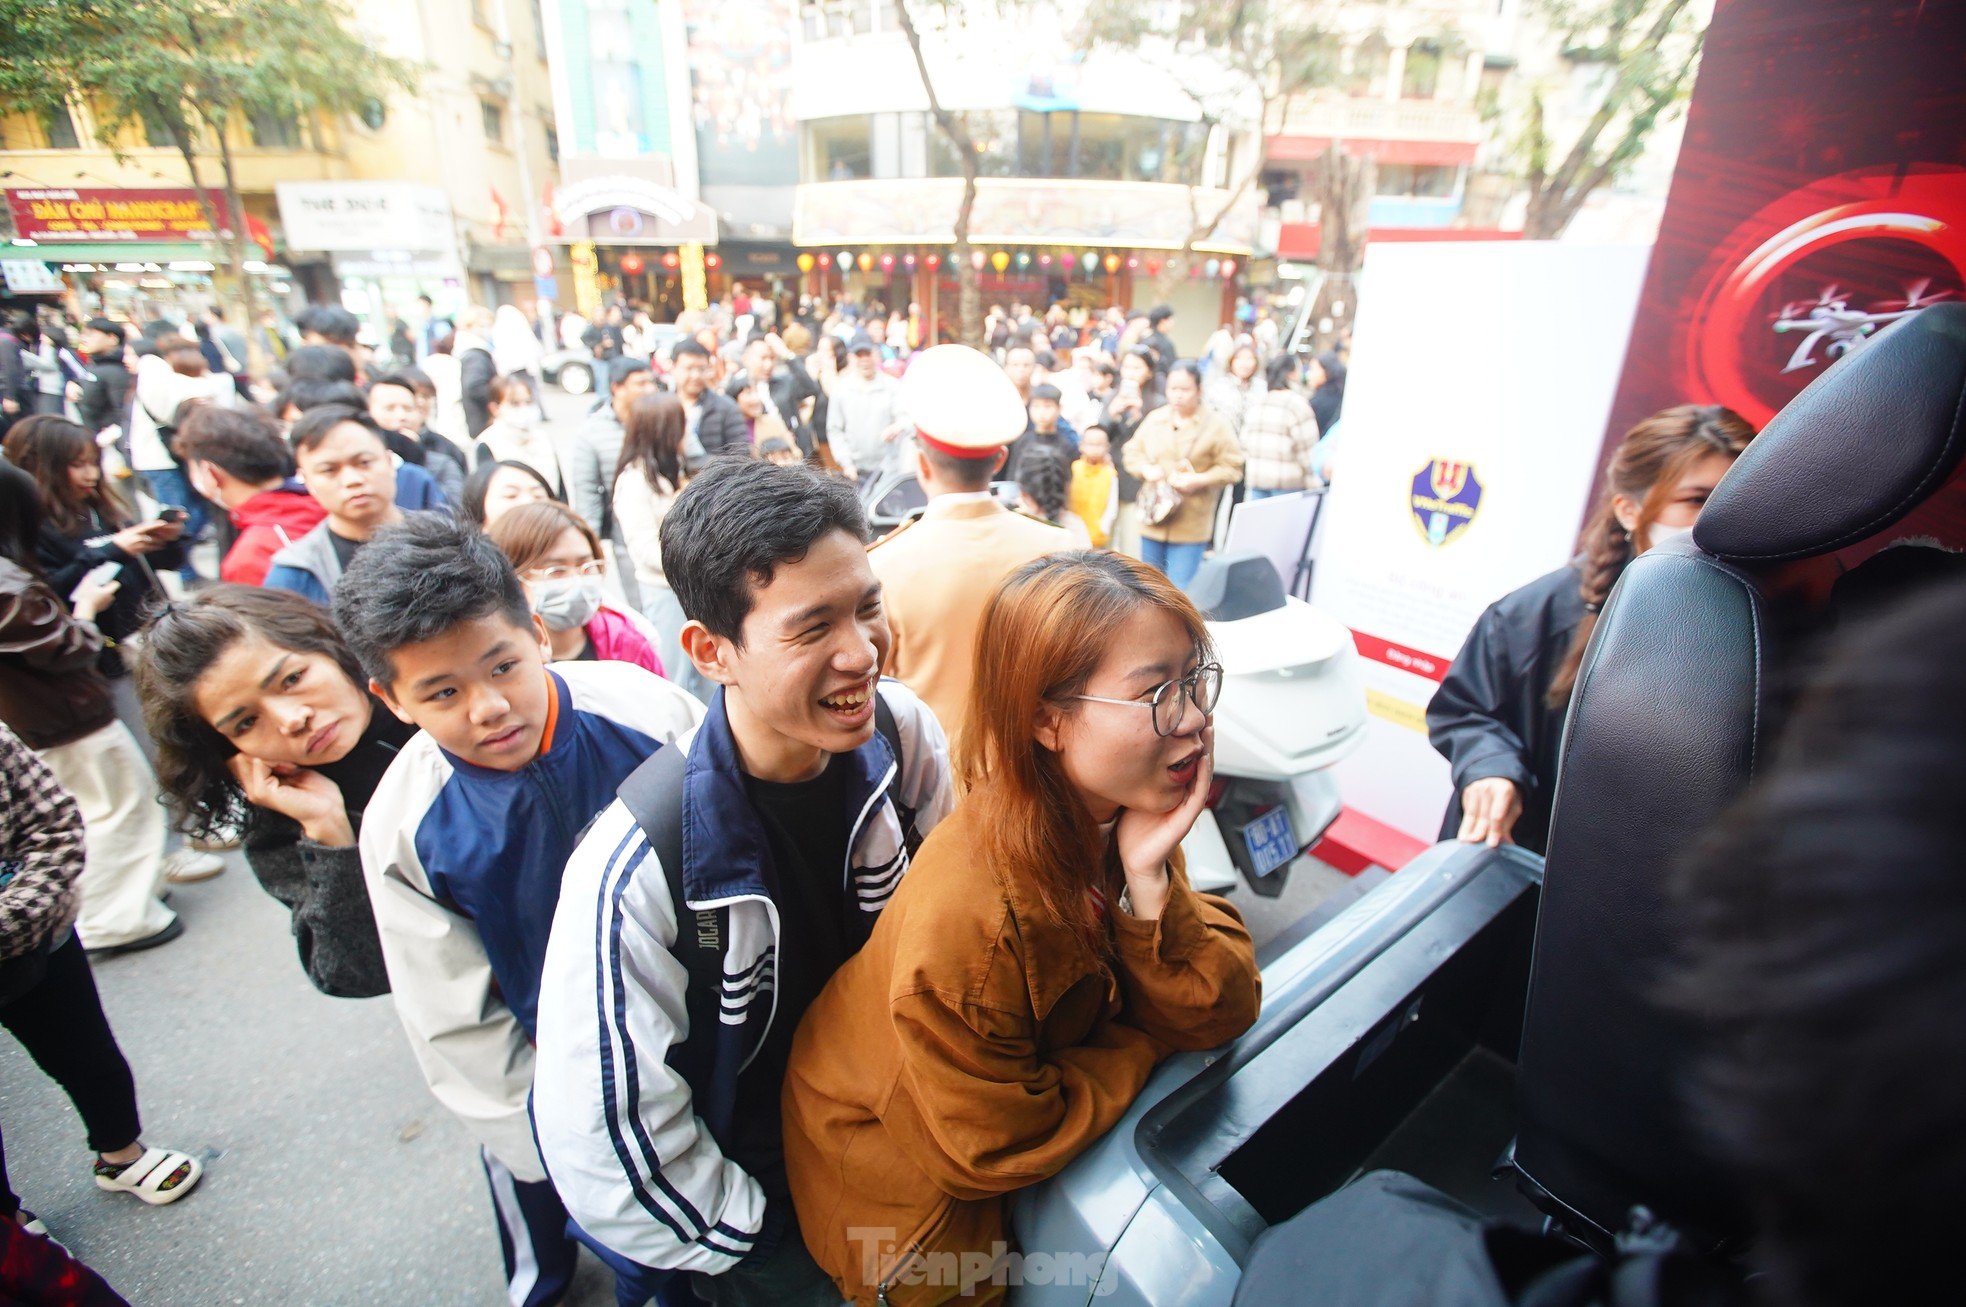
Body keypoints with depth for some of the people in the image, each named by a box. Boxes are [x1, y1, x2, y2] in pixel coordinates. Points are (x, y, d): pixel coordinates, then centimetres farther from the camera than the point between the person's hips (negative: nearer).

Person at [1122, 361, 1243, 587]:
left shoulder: (1215, 426, -4)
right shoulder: (1154, 419, 6)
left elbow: (1232, 468, -4)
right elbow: (1133, 452, 13)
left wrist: (1199, 480, -18)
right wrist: (1145, 469, -8)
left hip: (1190, 529, -4)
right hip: (1153, 520, 4)